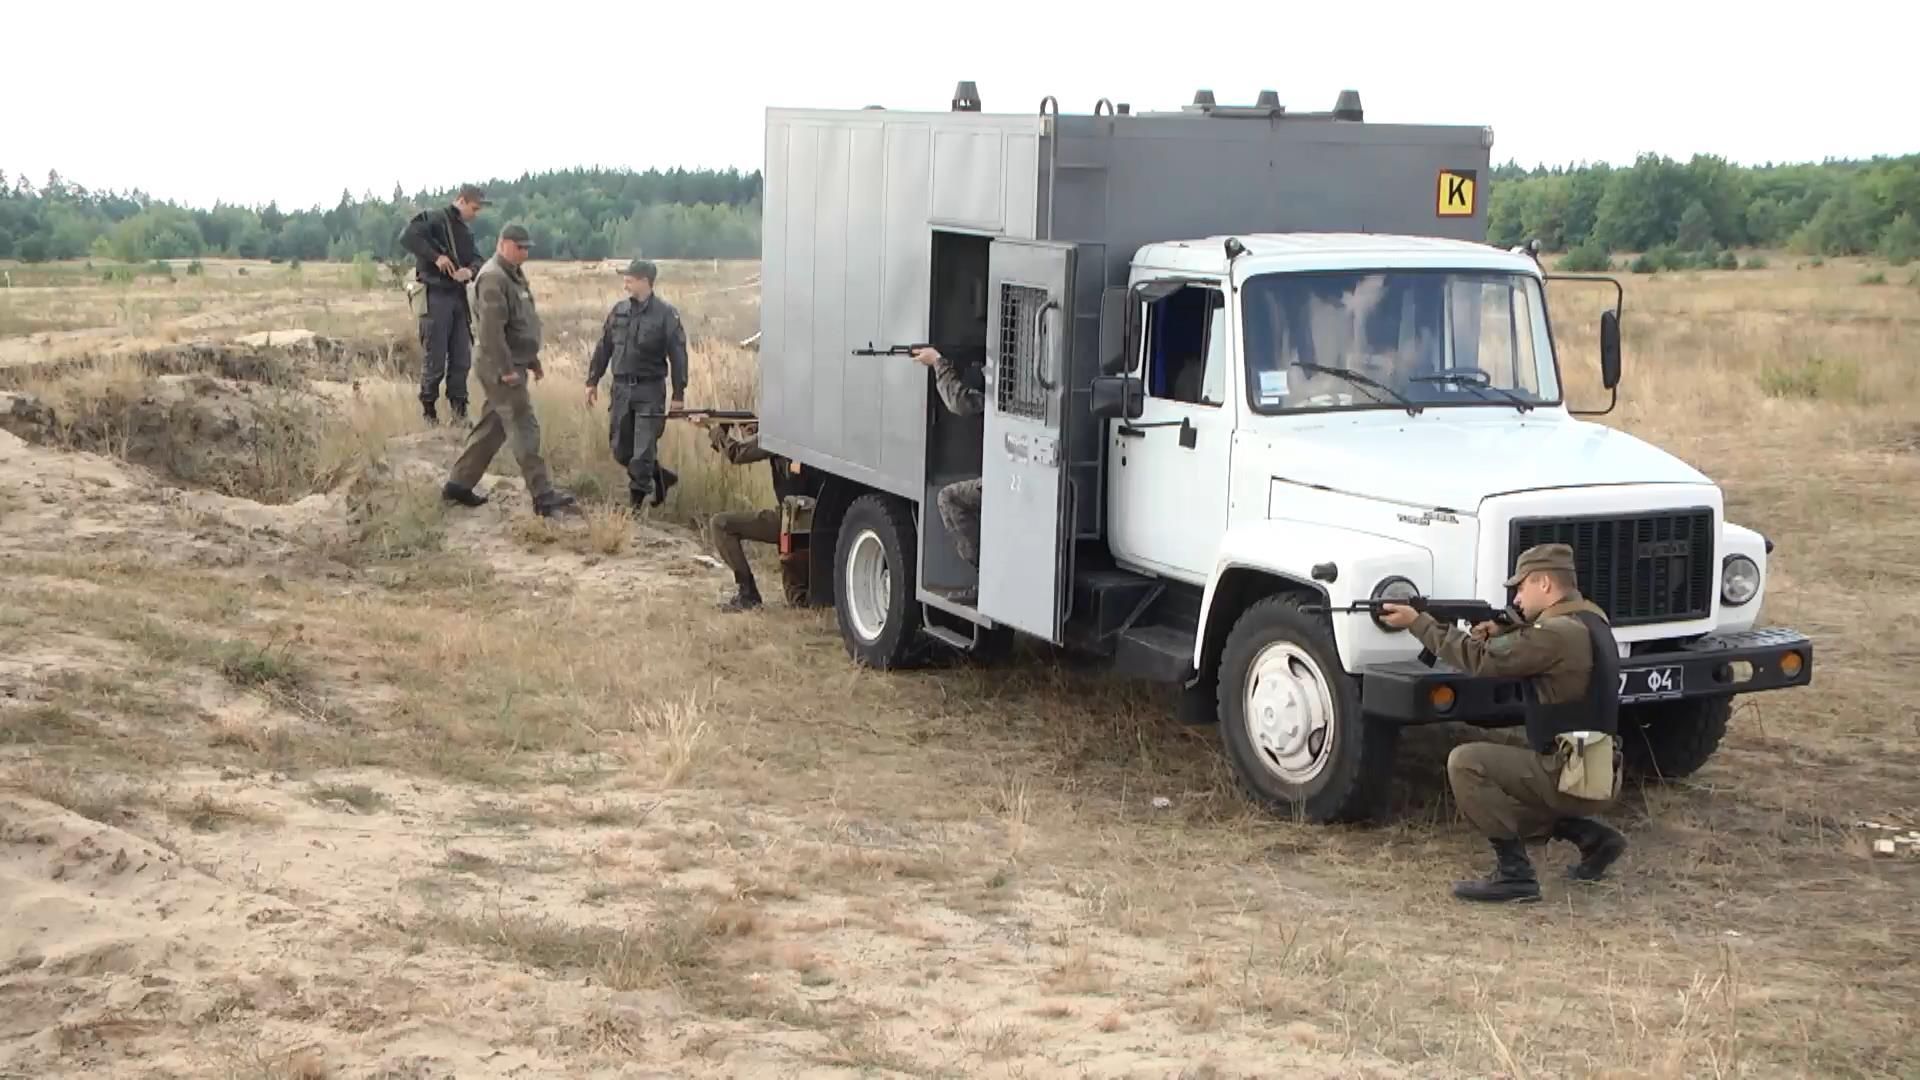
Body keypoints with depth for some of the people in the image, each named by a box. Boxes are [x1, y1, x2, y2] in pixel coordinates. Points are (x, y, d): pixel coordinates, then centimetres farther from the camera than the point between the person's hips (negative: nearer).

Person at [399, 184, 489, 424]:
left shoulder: (466, 232, 18)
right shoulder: (433, 219, -6)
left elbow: (477, 259, 12)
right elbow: (407, 236, -20)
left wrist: (470, 270, -11)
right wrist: (436, 256, -23)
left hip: (459, 297, 7)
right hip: (435, 295, -7)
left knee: (462, 357, 6)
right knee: (434, 358, -3)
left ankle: (459, 408, 12)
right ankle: (428, 408, 9)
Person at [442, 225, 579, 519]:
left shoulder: (514, 275, 16)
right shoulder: (493, 278, -17)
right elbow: (492, 329, -24)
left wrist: (532, 360, 23)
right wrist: (506, 369, -25)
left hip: (513, 364, 10)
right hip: (500, 367, -10)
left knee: (492, 427, 15)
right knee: (524, 429, -9)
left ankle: (460, 483, 22)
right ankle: (543, 496, -9)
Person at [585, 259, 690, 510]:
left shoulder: (666, 314, -8)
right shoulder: (619, 311, 6)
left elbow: (678, 356, -8)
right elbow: (603, 348, 13)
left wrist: (678, 394, -11)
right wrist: (592, 381, 11)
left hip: (650, 389, -5)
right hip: (621, 387, 5)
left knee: (643, 451, -5)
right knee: (620, 449, 9)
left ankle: (637, 499, 7)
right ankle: (661, 477, 28)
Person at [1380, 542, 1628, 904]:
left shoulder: (1560, 632, -19)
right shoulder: (1588, 621, 12)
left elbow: (1482, 661, -17)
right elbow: (1531, 652, 23)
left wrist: (1417, 623, -10)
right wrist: (1499, 636, 3)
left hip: (1572, 777, -10)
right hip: (1594, 774, 10)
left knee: (1466, 763, -15)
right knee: (1500, 797, 26)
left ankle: (1514, 873, -12)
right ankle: (1592, 837, 19)